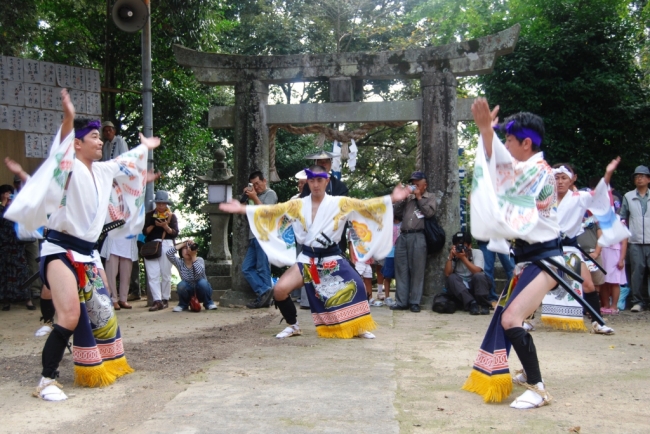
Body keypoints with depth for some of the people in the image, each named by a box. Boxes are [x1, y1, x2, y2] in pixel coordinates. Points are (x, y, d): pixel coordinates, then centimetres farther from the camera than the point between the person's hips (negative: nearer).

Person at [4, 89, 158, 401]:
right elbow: (61, 152, -33)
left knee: (101, 311, 17)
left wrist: (145, 147, 48)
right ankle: (47, 381, -9)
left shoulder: (102, 171, 11)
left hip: (87, 252, 9)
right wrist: (68, 121, -51)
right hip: (61, 251, -9)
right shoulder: (70, 166, -11)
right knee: (70, 317, -19)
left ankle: (98, 368, 34)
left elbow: (126, 164, 31)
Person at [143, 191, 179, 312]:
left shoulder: (171, 216, 9)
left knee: (166, 274, 3)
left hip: (166, 245, -1)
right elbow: (145, 231, 4)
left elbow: (175, 233, 0)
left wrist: (165, 226, -16)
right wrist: (154, 225, -11)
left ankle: (165, 299, 12)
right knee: (152, 275, -8)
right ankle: (157, 300, -11)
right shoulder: (150, 215, 12)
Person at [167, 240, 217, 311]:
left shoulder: (199, 260, -14)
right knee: (181, 285, -31)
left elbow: (199, 272, -36)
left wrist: (193, 256, -35)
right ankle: (183, 304, 0)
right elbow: (169, 253, -27)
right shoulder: (180, 263, -10)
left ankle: (208, 303, -6)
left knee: (202, 282, -34)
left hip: (201, 292, -1)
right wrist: (183, 244, -24)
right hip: (189, 293, 1)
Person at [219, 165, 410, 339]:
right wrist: (243, 209, -6)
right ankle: (293, 326, 14)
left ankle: (360, 327, 2)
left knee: (356, 286, -21)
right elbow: (272, 210, 1)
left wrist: (391, 199, -19)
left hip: (332, 258, -1)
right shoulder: (297, 205, 3)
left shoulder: (339, 203, -1)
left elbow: (364, 205, -8)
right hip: (307, 259, 2)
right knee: (279, 290, -12)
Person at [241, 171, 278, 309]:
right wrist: (246, 197, 12)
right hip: (254, 237, 9)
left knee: (263, 269, -8)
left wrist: (254, 198, -6)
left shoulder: (270, 194, 2)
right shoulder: (256, 196, 26)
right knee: (247, 268, 1)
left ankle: (263, 297, -7)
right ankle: (264, 292, -3)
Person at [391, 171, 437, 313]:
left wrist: (419, 197, 0)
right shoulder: (407, 197, 21)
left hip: (418, 237, -4)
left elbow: (429, 212, -6)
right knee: (401, 270, 2)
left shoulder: (430, 197, 12)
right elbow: (395, 212, 14)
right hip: (403, 236, 4)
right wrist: (403, 197, 5)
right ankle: (401, 301, 4)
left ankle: (414, 302, -1)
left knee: (417, 270, -4)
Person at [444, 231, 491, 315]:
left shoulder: (477, 252, -3)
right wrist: (450, 257, -18)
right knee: (452, 278, -27)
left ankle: (484, 305, -21)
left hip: (476, 286, -2)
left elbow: (477, 271, -19)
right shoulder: (453, 255, 3)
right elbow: (447, 274, -9)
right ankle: (472, 304, -35)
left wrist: (463, 258, -22)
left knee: (479, 276, -32)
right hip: (459, 288, 2)